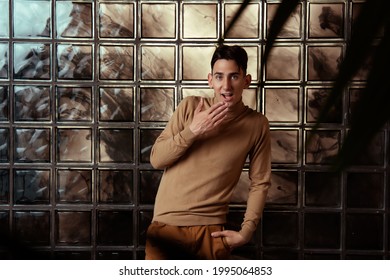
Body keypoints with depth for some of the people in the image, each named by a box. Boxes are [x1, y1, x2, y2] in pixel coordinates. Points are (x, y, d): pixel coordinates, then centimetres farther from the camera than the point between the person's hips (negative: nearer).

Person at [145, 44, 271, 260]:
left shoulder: (256, 124, -1)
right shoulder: (190, 106, 0)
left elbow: (260, 183, 6)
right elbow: (156, 159, -2)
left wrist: (246, 231, -2)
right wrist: (192, 131, -15)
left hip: (210, 229, 0)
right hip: (167, 224, 0)